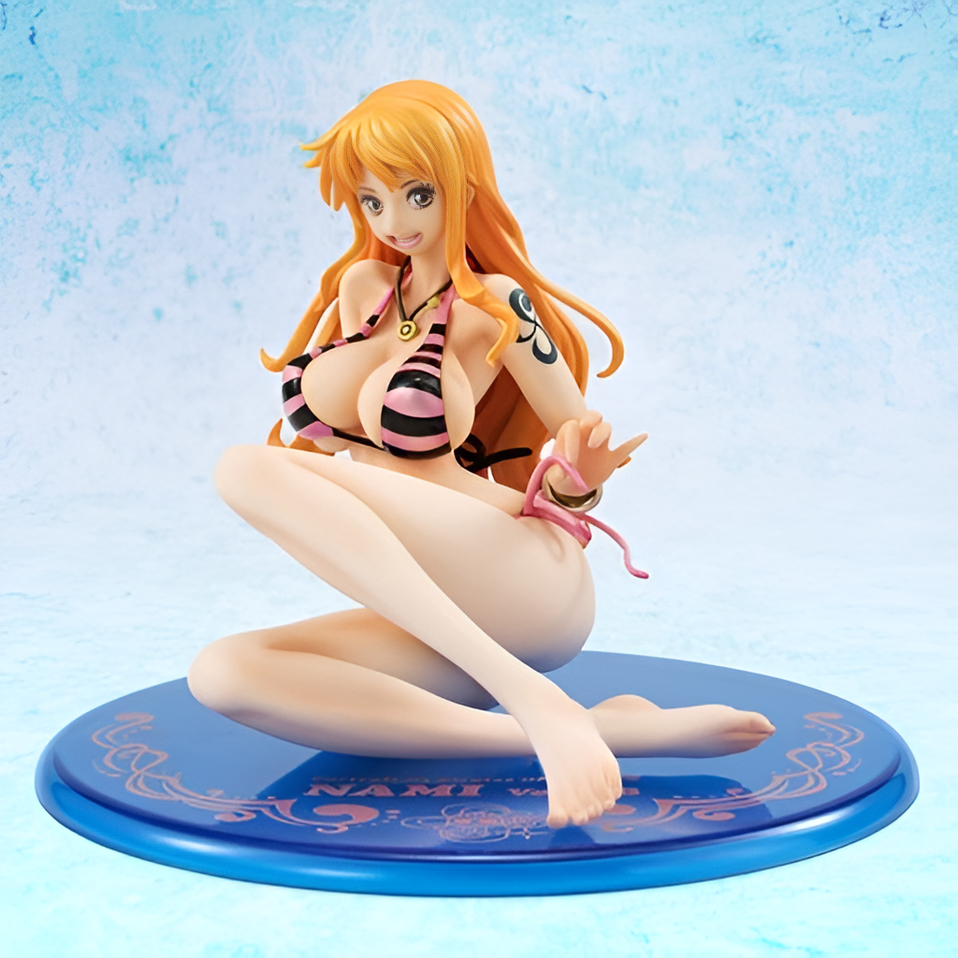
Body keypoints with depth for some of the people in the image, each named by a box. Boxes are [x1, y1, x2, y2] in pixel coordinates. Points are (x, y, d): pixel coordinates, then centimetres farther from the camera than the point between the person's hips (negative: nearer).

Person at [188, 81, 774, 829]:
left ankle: (529, 696, -35)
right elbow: (315, 416, 22)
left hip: (527, 579, -6)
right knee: (222, 675, -24)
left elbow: (580, 444, 2)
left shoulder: (496, 305, 0)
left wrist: (570, 480, -21)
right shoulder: (360, 284, 17)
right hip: (433, 623, 6)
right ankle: (605, 733, -29)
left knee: (248, 468, -23)